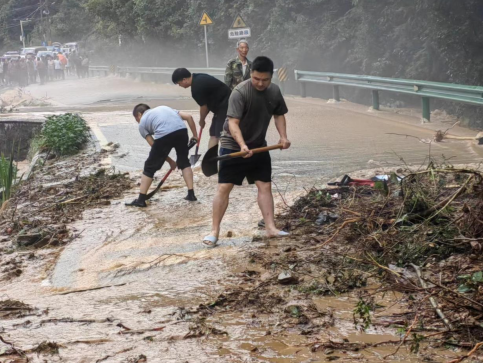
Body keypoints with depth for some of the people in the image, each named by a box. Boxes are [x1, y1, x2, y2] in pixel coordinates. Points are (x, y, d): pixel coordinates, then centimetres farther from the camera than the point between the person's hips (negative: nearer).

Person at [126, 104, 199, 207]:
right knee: (184, 162, 25)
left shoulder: (142, 123, 25)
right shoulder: (164, 108, 36)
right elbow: (188, 117, 24)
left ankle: (141, 199, 18)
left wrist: (170, 161, 25)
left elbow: (154, 145, 19)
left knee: (149, 167, 13)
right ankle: (191, 194, 20)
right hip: (181, 130, 3)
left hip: (163, 135, -3)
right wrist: (195, 136, 30)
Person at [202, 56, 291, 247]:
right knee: (224, 187, -7)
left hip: (259, 146, 6)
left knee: (265, 185, 3)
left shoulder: (275, 91, -3)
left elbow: (279, 114, 13)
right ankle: (214, 231, -1)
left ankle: (270, 227, 9)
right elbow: (233, 122, -29)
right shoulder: (240, 92, -24)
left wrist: (283, 137, -1)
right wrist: (242, 145, -43)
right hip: (233, 146, -6)